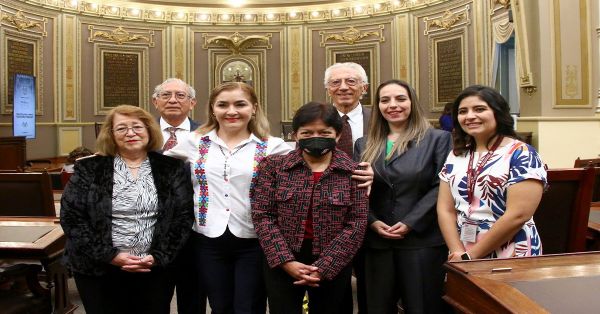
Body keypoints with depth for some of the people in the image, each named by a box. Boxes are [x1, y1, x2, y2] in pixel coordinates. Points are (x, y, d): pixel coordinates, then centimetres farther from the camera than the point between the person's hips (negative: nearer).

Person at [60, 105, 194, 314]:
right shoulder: (89, 168, -1)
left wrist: (159, 257, -11)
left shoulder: (171, 168, 0)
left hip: (155, 270, 1)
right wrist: (109, 255, -12)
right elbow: (71, 216, -5)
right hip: (99, 270, 0)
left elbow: (184, 215, -2)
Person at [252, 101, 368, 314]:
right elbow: (262, 215, -5)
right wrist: (286, 261, -13)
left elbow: (356, 224, -7)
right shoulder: (273, 166, -1)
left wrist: (323, 267, -12)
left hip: (333, 265, 1)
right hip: (281, 263, 0)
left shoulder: (353, 172, -3)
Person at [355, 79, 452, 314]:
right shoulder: (365, 145, 12)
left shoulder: (438, 139, 2)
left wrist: (411, 223, -14)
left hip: (422, 239, -3)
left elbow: (441, 187, -6)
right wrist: (372, 221, -7)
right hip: (377, 241, 3)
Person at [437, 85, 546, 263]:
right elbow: (445, 210, 1)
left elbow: (518, 215, -18)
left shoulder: (521, 155, -11)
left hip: (511, 261, -4)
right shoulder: (455, 156, 5)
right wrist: (459, 253, -12)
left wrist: (471, 255, -15)